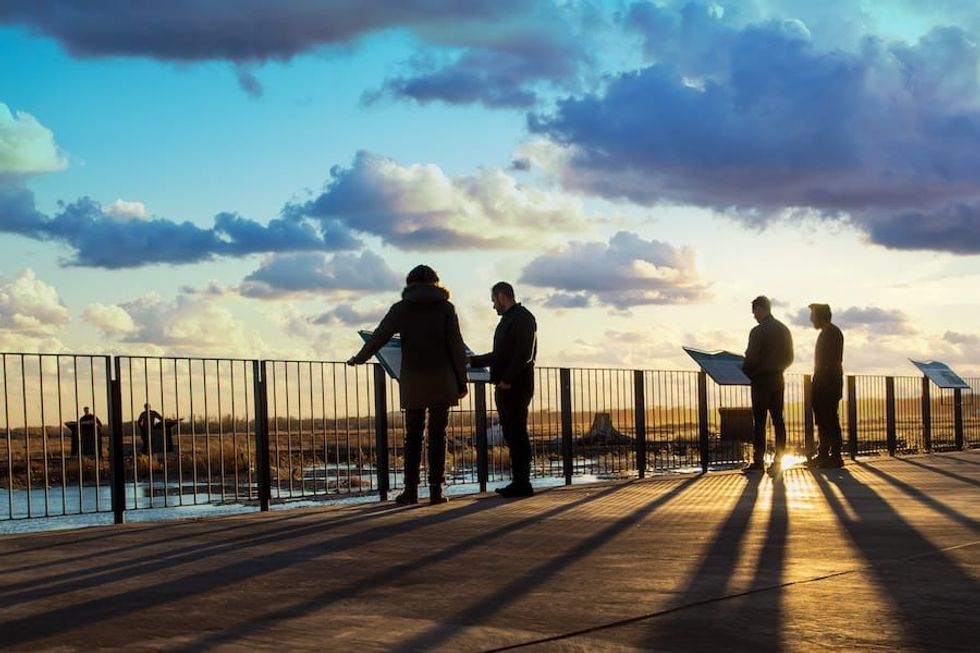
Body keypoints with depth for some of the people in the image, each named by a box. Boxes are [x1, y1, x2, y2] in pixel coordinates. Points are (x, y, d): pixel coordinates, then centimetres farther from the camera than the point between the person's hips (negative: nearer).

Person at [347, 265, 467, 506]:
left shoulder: (401, 309, 3)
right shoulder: (446, 307, 2)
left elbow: (379, 337, 8)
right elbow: (456, 346, -2)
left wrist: (359, 359, 24)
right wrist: (461, 382, 2)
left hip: (413, 382, 0)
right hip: (442, 382, 0)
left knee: (413, 436, 7)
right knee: (437, 435, 4)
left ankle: (411, 490, 3)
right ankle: (436, 489, 1)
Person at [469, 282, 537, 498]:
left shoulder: (522, 318, -8)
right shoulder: (507, 320, 23)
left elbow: (524, 354, -19)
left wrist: (507, 379, -22)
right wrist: (473, 361, 32)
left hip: (516, 387, -9)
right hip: (504, 387, 9)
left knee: (517, 433, -9)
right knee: (511, 434, 8)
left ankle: (522, 484, -7)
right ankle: (518, 482, 11)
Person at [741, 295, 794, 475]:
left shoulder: (757, 332, -13)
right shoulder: (783, 330, 9)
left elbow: (751, 358, -15)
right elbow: (789, 358, 13)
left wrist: (743, 371, 2)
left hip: (761, 380, -6)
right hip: (778, 379, 6)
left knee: (759, 421, -3)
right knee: (778, 419, 6)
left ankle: (758, 461, -3)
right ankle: (778, 460, 4)